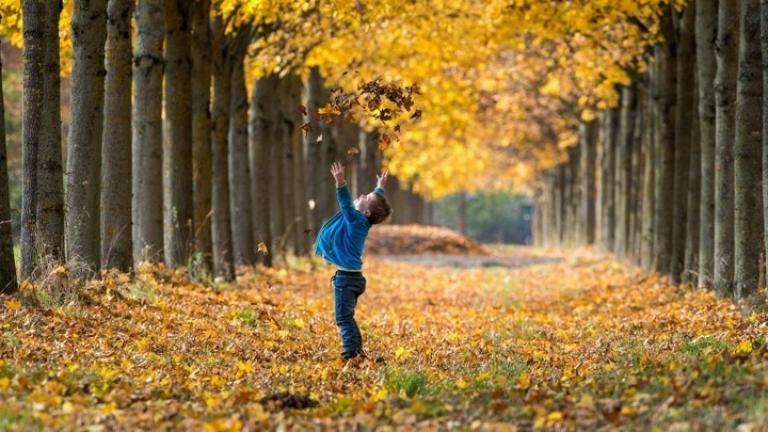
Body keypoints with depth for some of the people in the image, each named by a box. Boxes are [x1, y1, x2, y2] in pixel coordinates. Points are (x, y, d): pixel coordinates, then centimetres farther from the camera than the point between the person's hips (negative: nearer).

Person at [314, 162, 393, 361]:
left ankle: (351, 353, -14)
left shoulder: (357, 220, -15)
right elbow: (377, 202, 26)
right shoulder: (361, 221, 8)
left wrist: (340, 183, -43)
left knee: (344, 318, -10)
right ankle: (357, 352, 23)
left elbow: (346, 204, -31)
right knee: (347, 318, 18)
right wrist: (380, 188, 41)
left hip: (346, 278, -10)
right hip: (351, 277, 10)